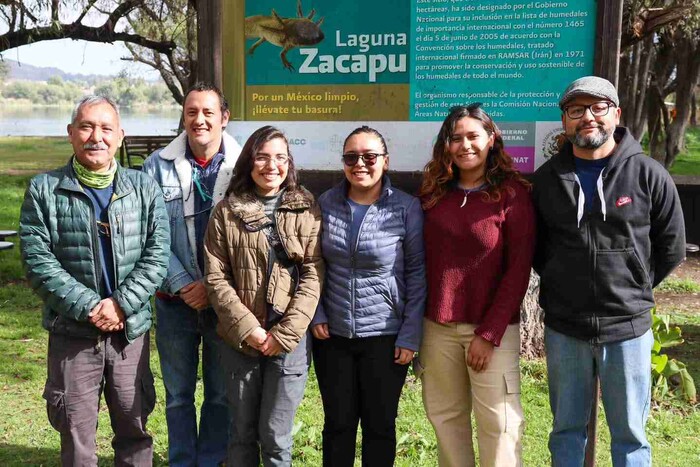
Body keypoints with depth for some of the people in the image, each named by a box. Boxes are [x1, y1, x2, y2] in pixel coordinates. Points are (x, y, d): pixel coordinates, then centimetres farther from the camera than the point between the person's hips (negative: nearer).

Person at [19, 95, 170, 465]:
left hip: (131, 330, 1)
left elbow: (156, 254, -3)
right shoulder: (44, 190, -1)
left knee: (134, 428, 13)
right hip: (71, 333, -1)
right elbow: (37, 260, -8)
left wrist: (121, 304, -15)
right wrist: (89, 307, -16)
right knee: (76, 434, 9)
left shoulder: (144, 188, 4)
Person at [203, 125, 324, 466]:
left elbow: (313, 275, -5)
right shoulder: (226, 212, 1)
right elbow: (216, 278, -2)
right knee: (242, 431, 14)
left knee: (275, 436, 6)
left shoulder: (307, 210, 0)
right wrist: (247, 328, -12)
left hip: (290, 340, -1)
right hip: (240, 340, 1)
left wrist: (285, 333, -12)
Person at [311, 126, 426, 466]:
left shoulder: (407, 208, -7)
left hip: (386, 336, -2)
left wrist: (410, 336, -8)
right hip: (332, 334, 3)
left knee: (380, 424, 11)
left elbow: (417, 273, -6)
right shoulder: (326, 204, 1)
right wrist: (317, 315, -1)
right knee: (338, 423, 13)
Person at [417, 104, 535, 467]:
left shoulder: (513, 193, -6)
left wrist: (489, 334, -13)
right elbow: (422, 261, 10)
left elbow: (518, 270, -9)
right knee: (444, 414, 12)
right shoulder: (434, 192, 7)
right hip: (437, 326, 4)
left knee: (498, 422, 1)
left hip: (492, 327, -4)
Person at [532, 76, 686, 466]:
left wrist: (633, 288, 5)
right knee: (567, 429, 15)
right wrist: (562, 286, 8)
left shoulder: (648, 175, -5)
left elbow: (671, 248, 4)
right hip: (564, 329, 2)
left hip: (628, 328, -2)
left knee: (630, 434, 10)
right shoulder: (548, 178, 2)